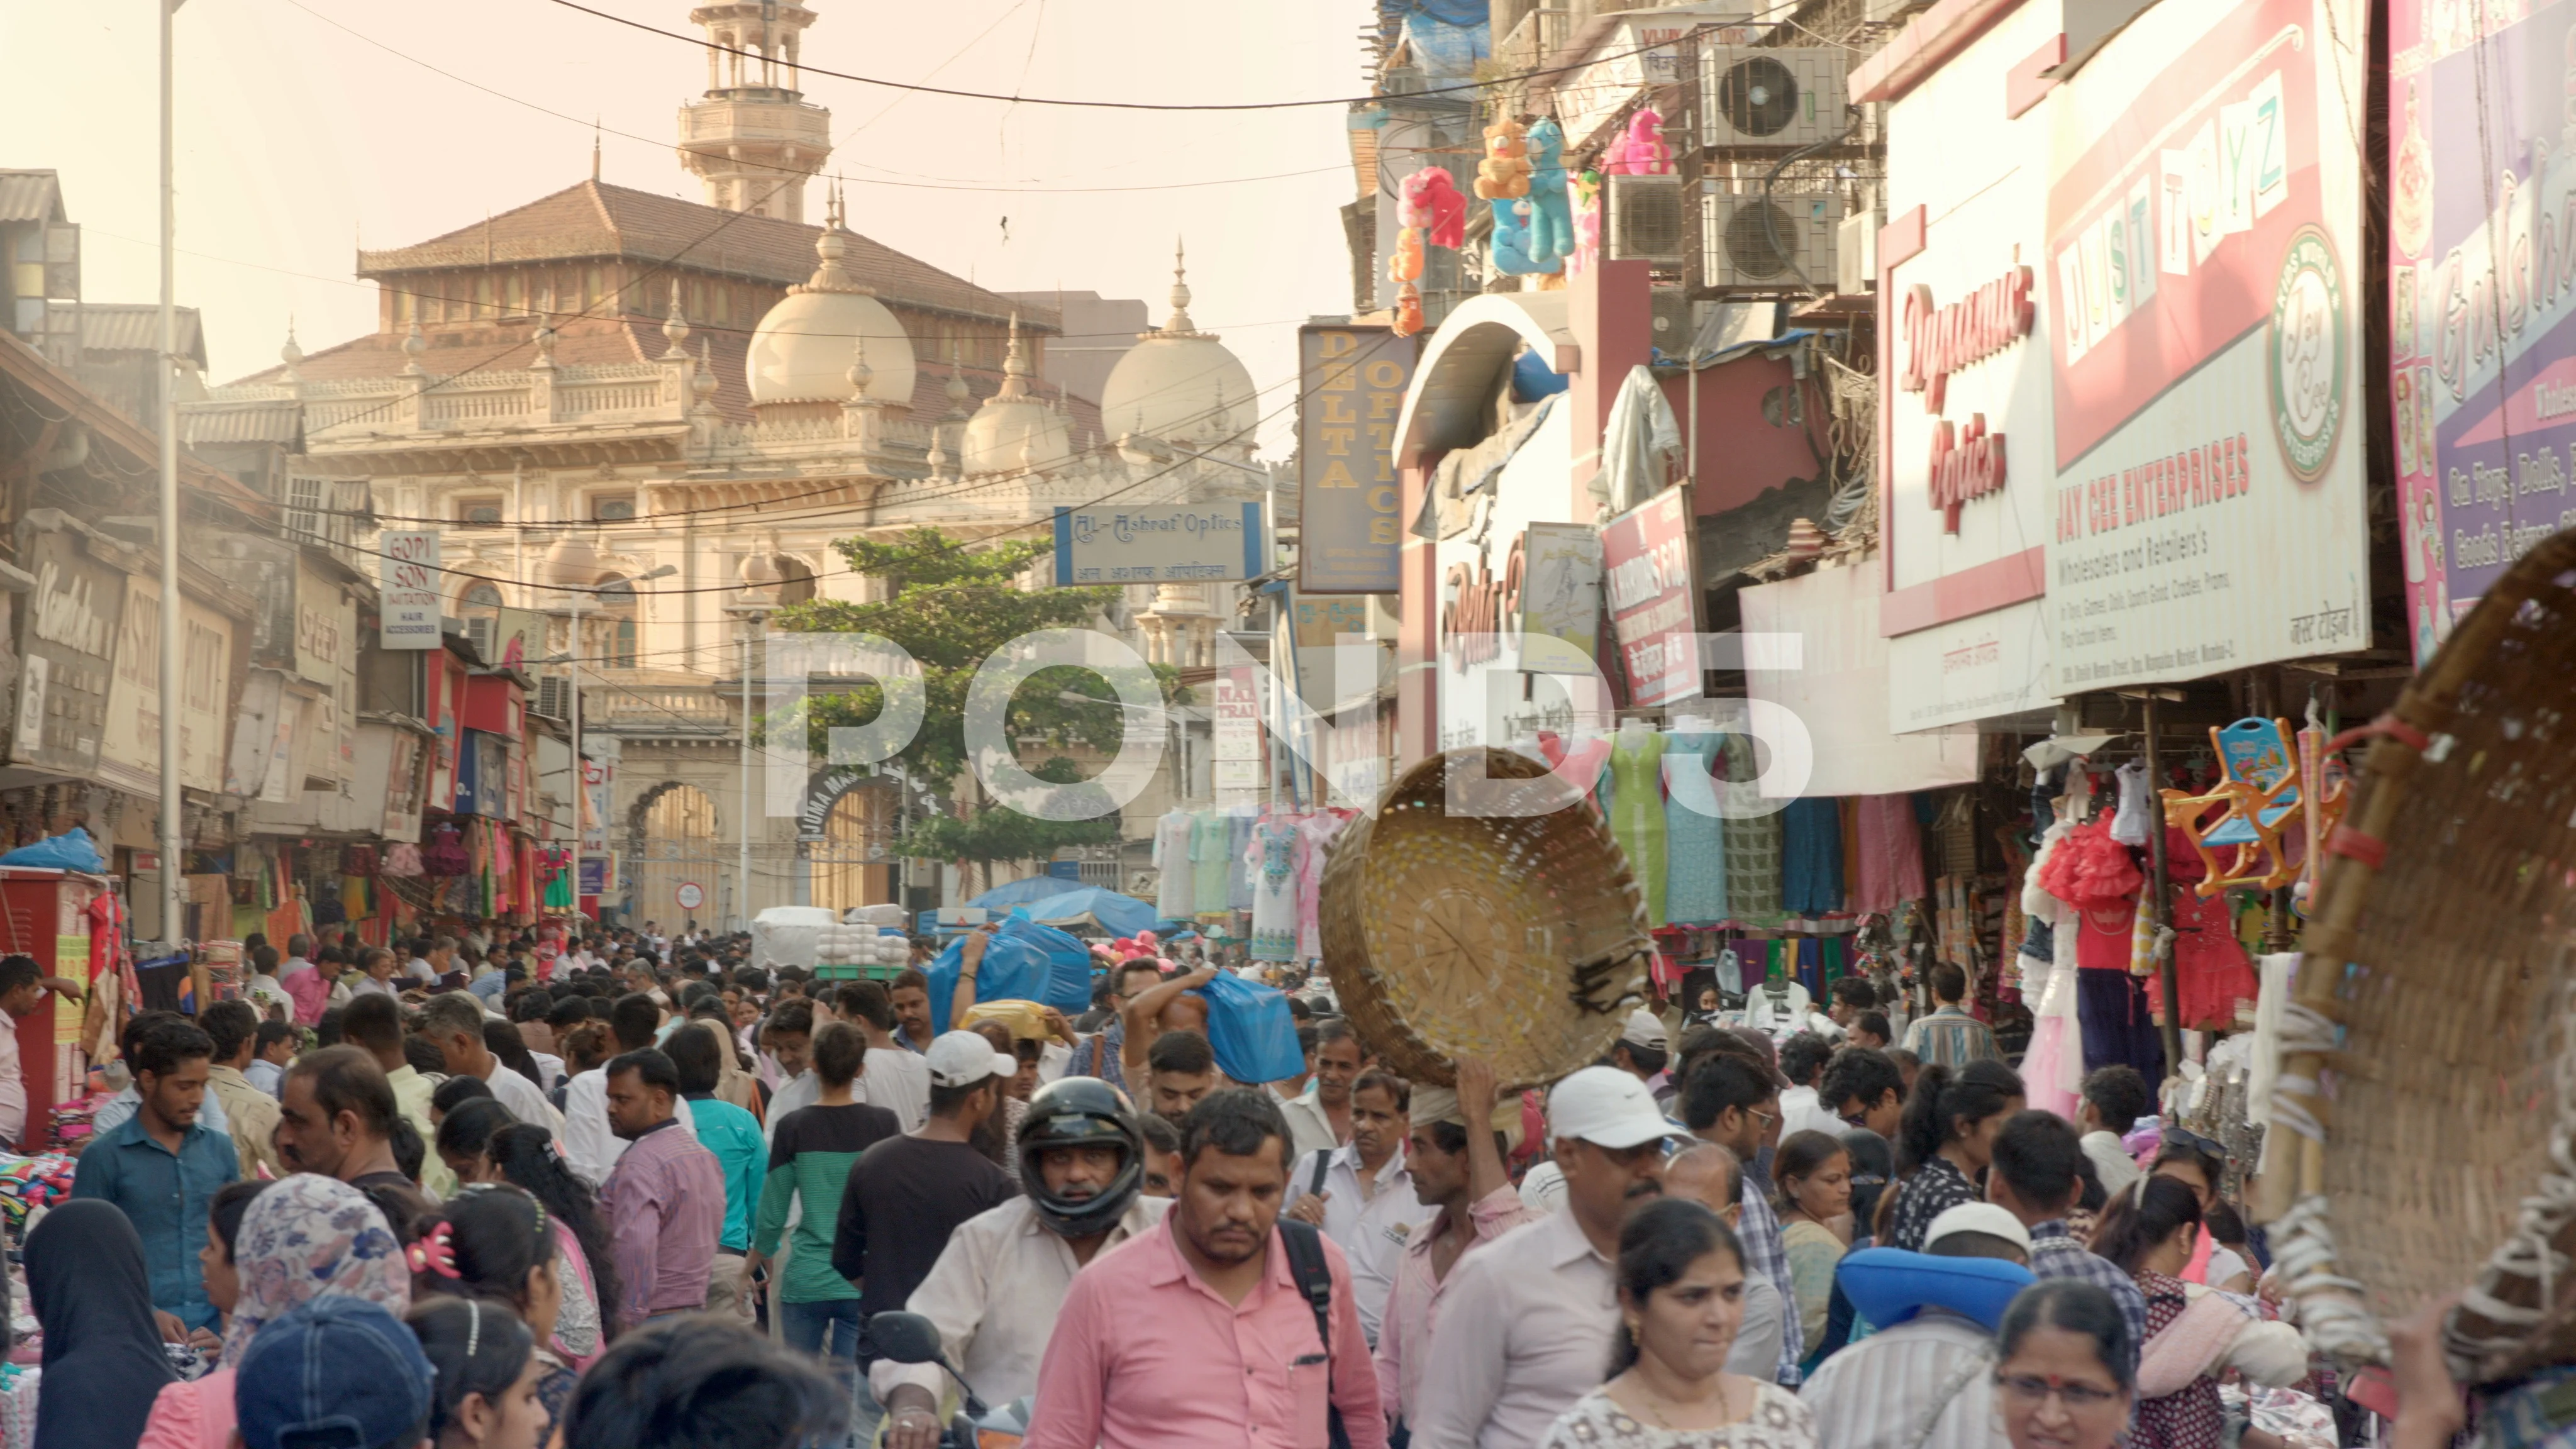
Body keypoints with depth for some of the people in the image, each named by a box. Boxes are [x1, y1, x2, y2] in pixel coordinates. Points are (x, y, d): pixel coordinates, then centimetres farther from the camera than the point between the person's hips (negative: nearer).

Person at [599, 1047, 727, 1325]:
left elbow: (636, 1246, -28)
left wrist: (628, 1320, -25)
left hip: (652, 1319, -10)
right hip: (696, 1306, 10)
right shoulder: (704, 1155, 16)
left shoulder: (641, 1165, -16)